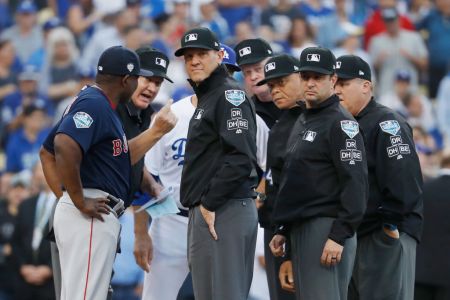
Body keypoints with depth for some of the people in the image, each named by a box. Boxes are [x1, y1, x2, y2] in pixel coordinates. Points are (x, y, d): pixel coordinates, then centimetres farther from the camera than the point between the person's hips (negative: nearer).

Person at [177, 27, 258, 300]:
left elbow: (240, 157, -20)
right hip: (205, 211, 11)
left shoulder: (230, 95, -9)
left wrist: (210, 204, -18)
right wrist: (201, 205, 12)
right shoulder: (206, 97, 23)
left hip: (224, 213, -11)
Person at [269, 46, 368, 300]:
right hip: (300, 229, 10)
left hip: (327, 229, -10)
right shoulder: (302, 122, 21)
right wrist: (283, 230, 22)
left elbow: (355, 184, -16)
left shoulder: (341, 122, -8)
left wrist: (339, 236, -22)